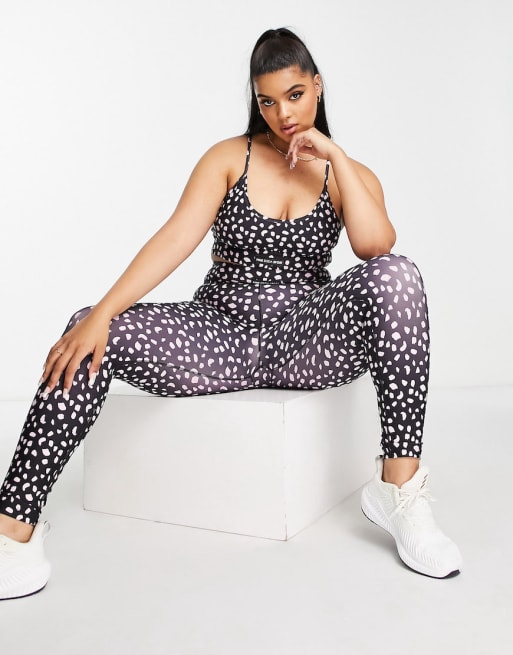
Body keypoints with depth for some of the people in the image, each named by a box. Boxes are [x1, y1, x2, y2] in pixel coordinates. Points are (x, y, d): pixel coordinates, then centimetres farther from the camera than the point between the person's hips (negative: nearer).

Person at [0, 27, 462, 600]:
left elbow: (376, 245, -14)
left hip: (307, 341, 0)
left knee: (395, 276, -30)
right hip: (220, 335, 1)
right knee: (92, 334, -23)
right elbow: (175, 239, -8)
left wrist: (336, 157, -12)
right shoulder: (230, 157, 7)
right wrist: (101, 313, -21)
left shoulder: (350, 175, 8)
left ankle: (399, 486, -25)